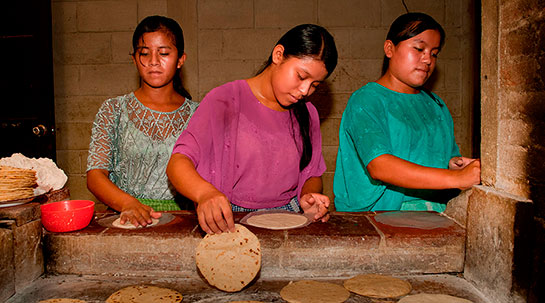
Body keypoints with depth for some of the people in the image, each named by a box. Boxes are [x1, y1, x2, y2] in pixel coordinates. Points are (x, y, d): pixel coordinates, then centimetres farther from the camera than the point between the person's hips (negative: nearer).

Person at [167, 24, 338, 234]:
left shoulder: (307, 114, 14)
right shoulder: (224, 100, -3)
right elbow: (177, 164, -12)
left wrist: (309, 196, -2)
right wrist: (205, 193, -33)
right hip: (230, 221, -4)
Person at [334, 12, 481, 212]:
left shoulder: (435, 104, 17)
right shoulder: (365, 100, -6)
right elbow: (378, 167, -21)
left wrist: (454, 164, -4)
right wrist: (456, 179, -26)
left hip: (435, 215, 6)